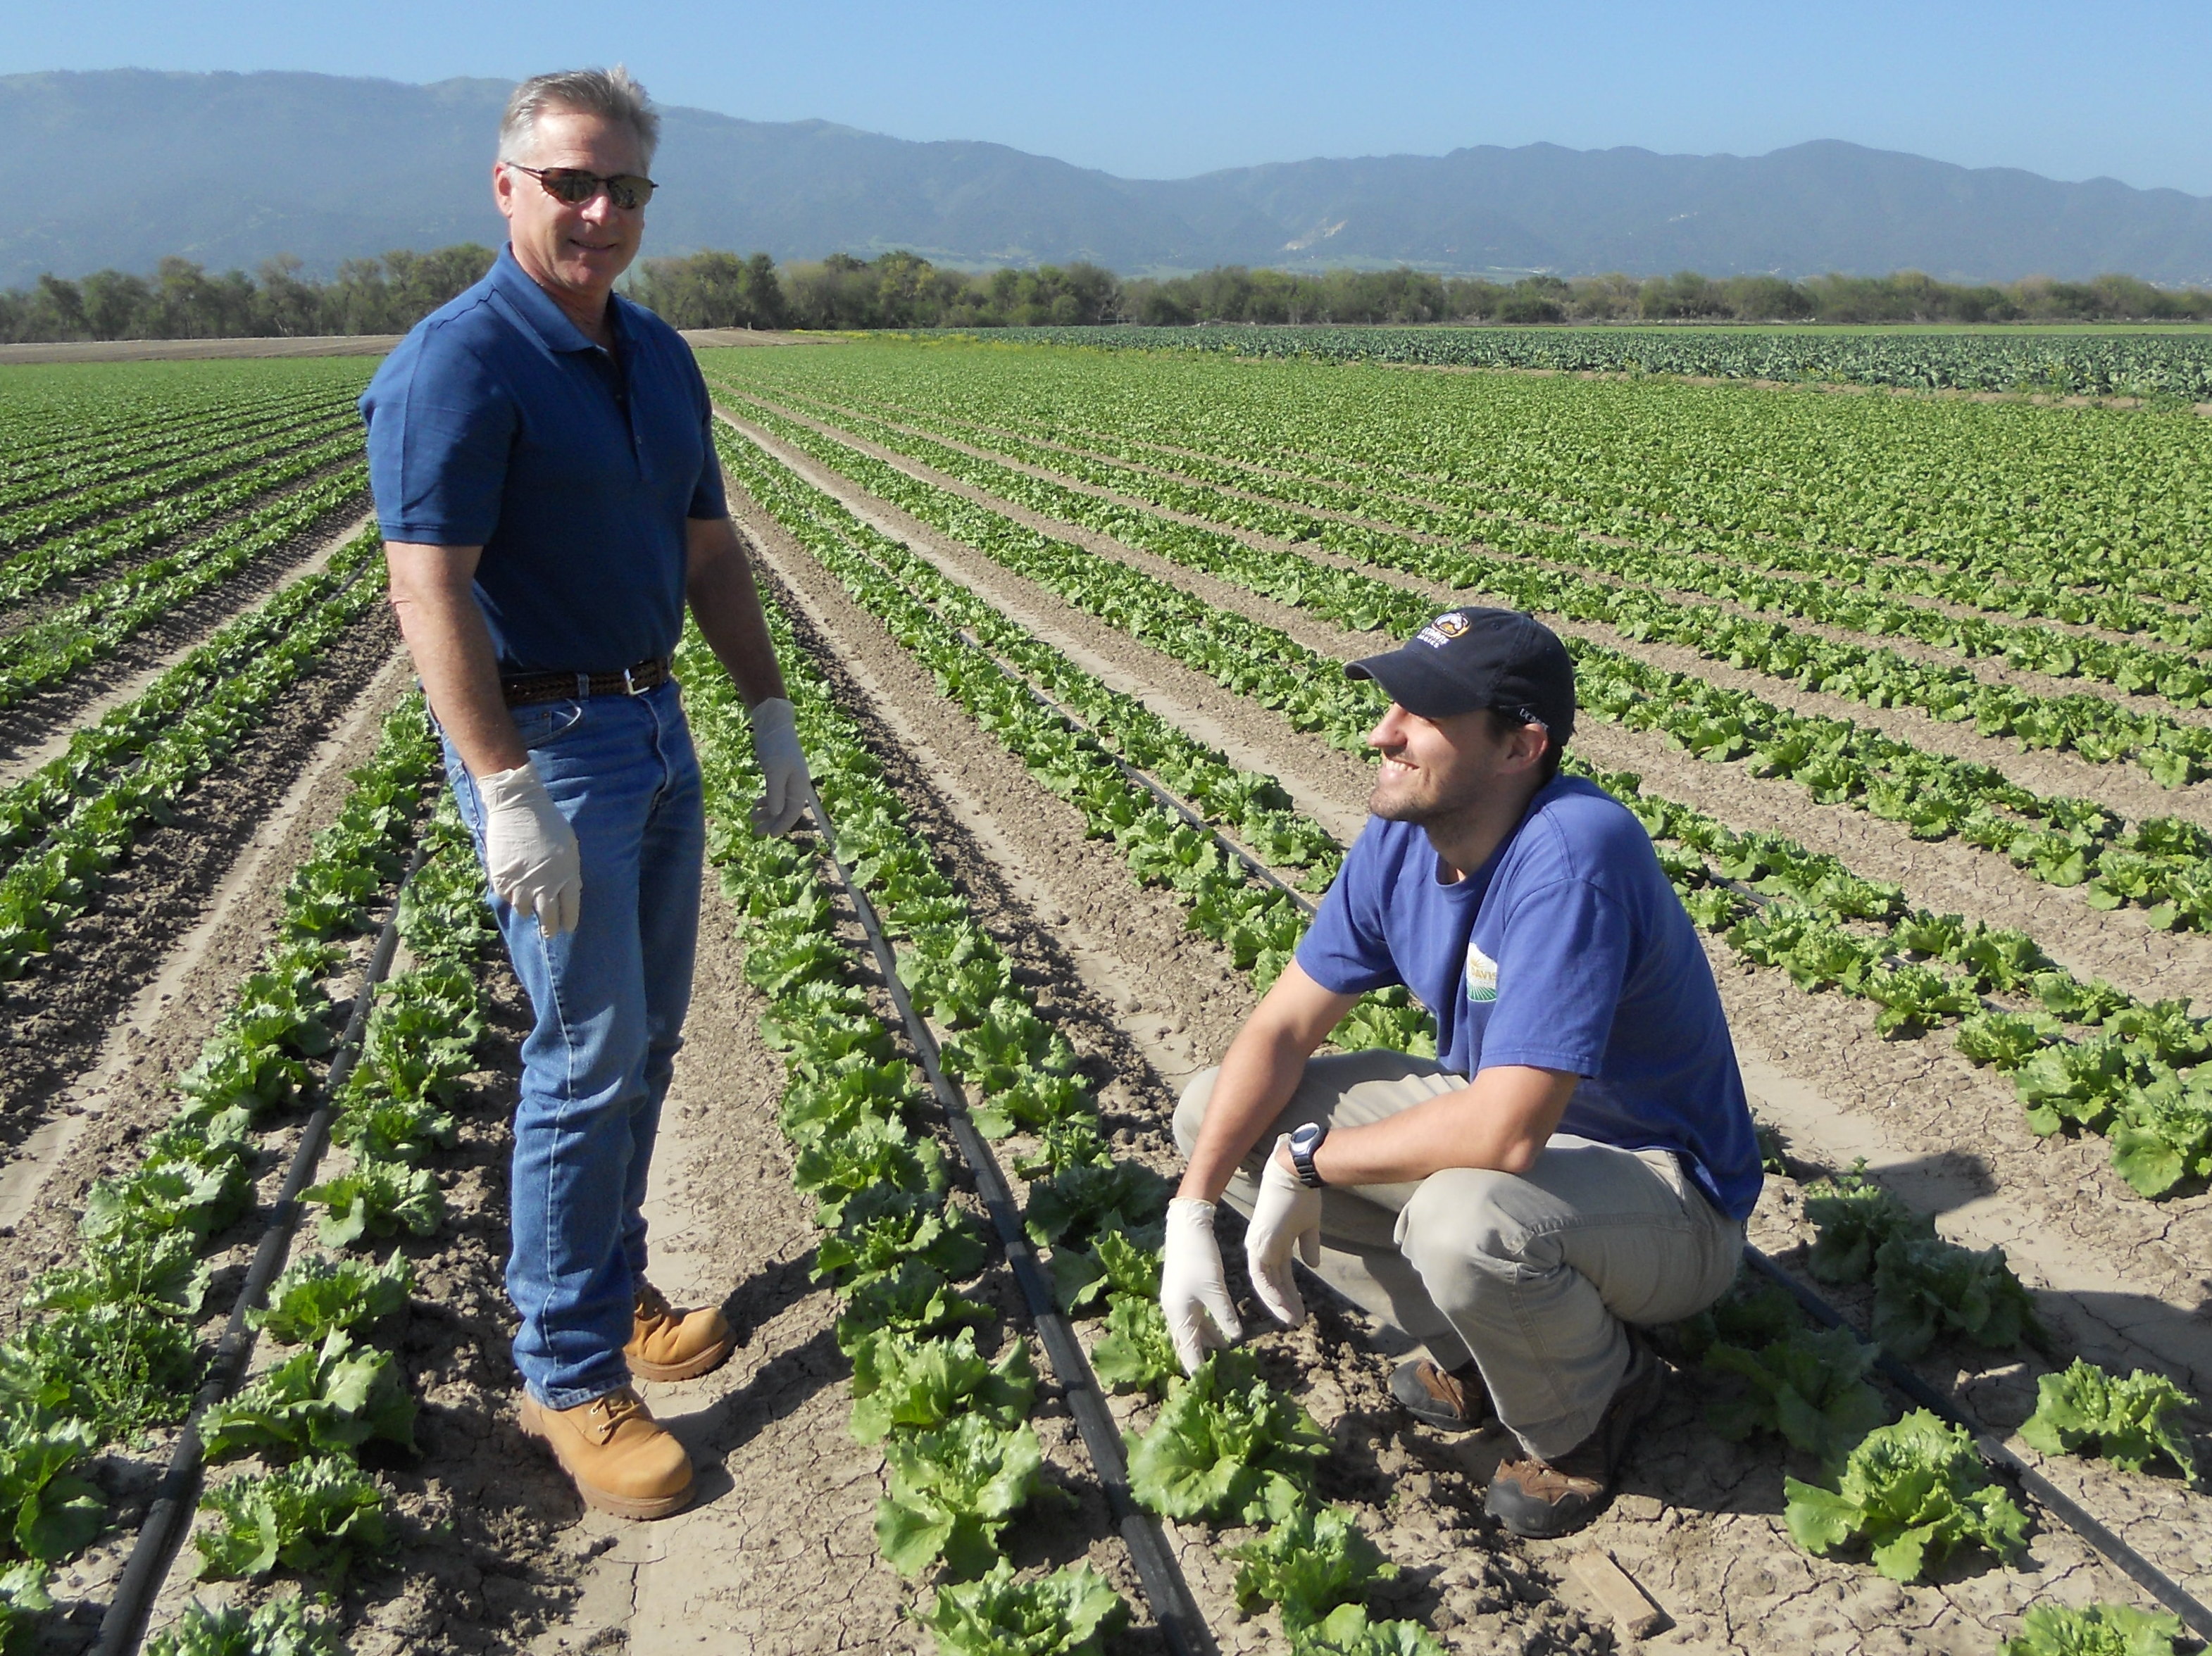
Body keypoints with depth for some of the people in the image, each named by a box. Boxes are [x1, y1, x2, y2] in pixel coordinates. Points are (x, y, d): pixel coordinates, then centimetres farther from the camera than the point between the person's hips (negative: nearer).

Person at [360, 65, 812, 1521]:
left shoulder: (659, 357, 10)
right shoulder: (460, 364, -15)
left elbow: (711, 552, 16)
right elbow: (431, 591, -21)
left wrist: (774, 718, 13)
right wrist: (508, 798, -25)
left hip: (656, 725, 8)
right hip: (544, 740, -8)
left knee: (651, 1035, 14)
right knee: (590, 1055, -5)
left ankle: (614, 1289, 31)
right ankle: (571, 1375, 9)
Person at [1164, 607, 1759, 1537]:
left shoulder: (1571, 857, -34)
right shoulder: (1398, 844, -8)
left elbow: (1506, 1133, -39)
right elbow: (1283, 1029, -3)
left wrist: (1308, 1160, -24)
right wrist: (1193, 1212, -14)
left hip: (1664, 1192, -8)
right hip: (1503, 1116, 8)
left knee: (1464, 1219, -41)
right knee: (1216, 1113, -1)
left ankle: (1594, 1398, -4)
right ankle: (1472, 1346, 8)